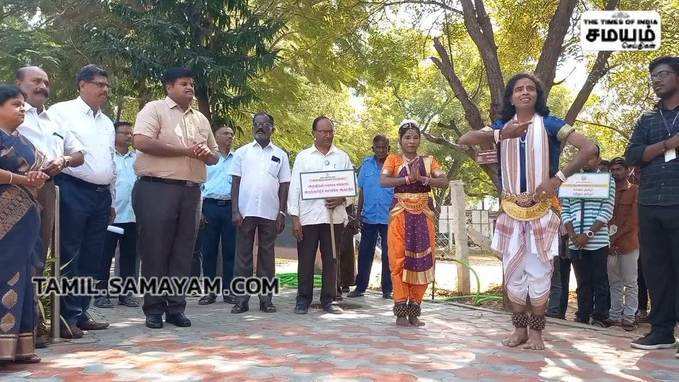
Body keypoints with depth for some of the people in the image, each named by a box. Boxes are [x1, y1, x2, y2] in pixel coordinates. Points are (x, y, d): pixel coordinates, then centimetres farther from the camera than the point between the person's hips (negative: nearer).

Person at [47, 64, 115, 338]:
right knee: (69, 256, -6)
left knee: (92, 259, 8)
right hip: (73, 191, -7)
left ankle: (81, 313, 17)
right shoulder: (61, 112, 1)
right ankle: (67, 317, 0)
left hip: (101, 195, 7)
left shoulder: (107, 123, 21)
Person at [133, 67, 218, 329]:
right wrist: (185, 151, -14)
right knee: (155, 251, -1)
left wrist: (207, 154, 0)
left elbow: (214, 156, 26)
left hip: (191, 192, 6)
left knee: (182, 253, 7)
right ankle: (154, 309, 9)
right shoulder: (154, 109, 1)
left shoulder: (201, 118, 20)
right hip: (157, 189, -6)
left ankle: (175, 307, 15)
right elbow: (141, 141, -16)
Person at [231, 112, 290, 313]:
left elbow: (284, 186, 7)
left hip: (270, 214, 0)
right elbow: (236, 182, 5)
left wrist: (282, 213, -1)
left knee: (267, 256, 6)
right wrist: (235, 211, -4)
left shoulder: (280, 155, 9)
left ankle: (266, 298, 12)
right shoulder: (242, 152, 8)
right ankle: (241, 299, 7)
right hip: (245, 212, 0)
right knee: (243, 255, 2)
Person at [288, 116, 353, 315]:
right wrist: (295, 218, -4)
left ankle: (328, 300, 15)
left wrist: (342, 199, -10)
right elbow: (295, 187, 3)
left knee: (331, 260, 6)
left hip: (334, 216, 1)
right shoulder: (303, 156, 7)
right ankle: (303, 300, 12)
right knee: (306, 260, 1)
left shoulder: (342, 157, 11)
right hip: (308, 216, -1)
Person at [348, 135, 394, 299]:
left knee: (388, 254, 5)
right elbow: (361, 191, 9)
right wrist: (358, 214, 6)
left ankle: (387, 290, 14)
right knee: (365, 253, 6)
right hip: (369, 217, 2)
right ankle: (360, 287, 15)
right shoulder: (366, 164, 7)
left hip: (389, 218, -2)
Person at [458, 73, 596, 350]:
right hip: (511, 209, 3)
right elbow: (464, 140, -8)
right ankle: (519, 329, 18)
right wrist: (501, 135, -24)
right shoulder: (502, 127, 7)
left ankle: (536, 332, 11)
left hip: (542, 209, -2)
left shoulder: (548, 124, -1)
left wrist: (558, 179, -17)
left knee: (538, 270, -1)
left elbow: (589, 148, -9)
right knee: (513, 270, 6)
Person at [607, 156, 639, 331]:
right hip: (610, 244, 4)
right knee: (614, 282, 8)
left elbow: (634, 219, -7)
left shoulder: (635, 190, 1)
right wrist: (609, 238, -2)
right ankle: (614, 315, 14)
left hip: (628, 243, -4)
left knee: (630, 282, 0)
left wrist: (617, 235, -12)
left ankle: (629, 317, 3)